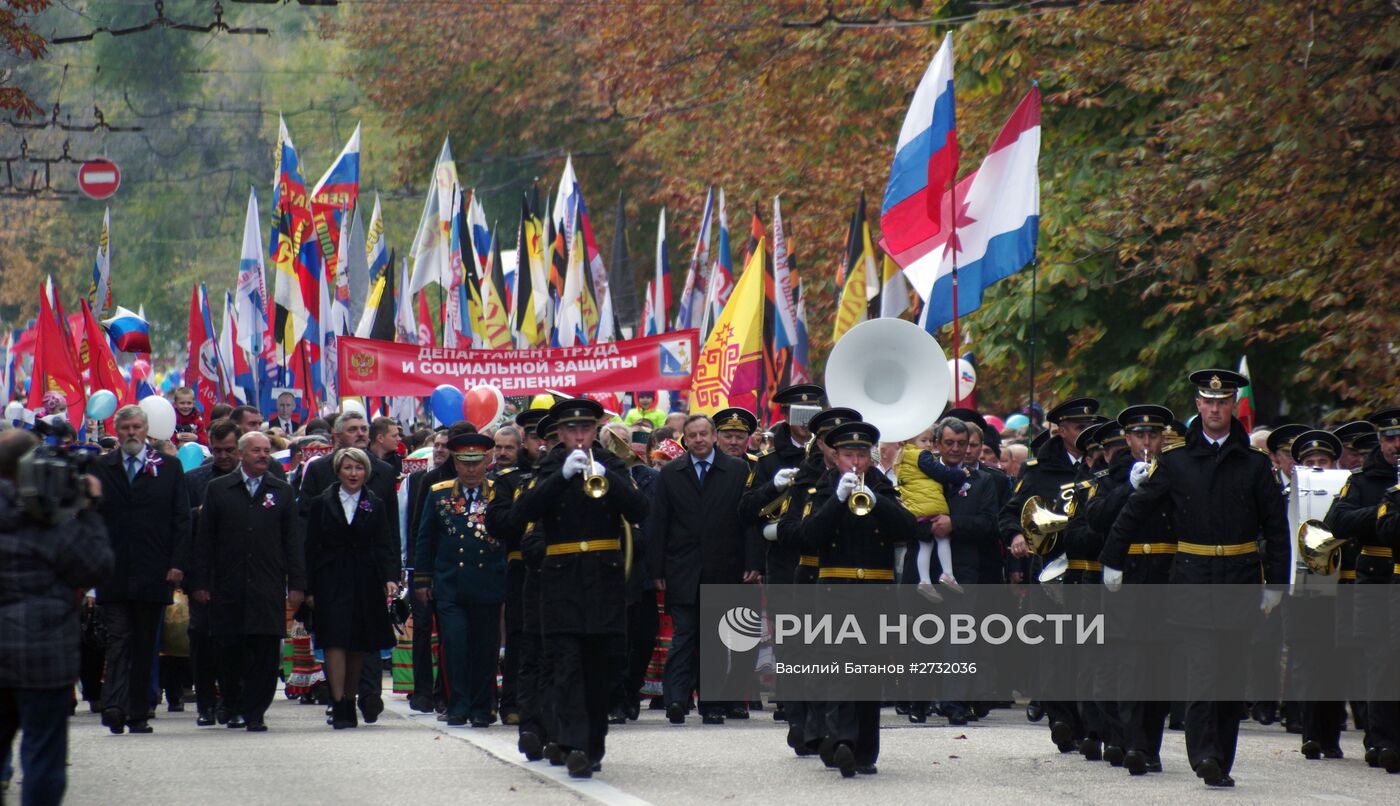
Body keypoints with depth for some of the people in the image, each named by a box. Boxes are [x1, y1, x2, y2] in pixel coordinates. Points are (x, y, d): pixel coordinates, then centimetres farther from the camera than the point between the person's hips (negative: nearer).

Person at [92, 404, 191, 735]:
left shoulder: (168, 469, 7)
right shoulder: (101, 469, 8)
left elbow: (181, 519, 5)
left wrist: (177, 563, -4)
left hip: (154, 572, 0)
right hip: (113, 573, 0)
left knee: (145, 645, 6)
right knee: (118, 639, -9)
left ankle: (138, 714, 10)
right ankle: (115, 707, -17)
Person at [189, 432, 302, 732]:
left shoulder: (283, 491, 11)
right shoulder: (218, 489, 9)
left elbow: (293, 541, 9)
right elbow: (205, 539, 8)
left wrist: (297, 584, 1)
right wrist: (200, 583, 1)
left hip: (269, 588, 0)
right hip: (228, 588, 0)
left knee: (265, 651, -5)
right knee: (229, 651, 1)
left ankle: (255, 713, 1)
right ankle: (234, 708, 18)